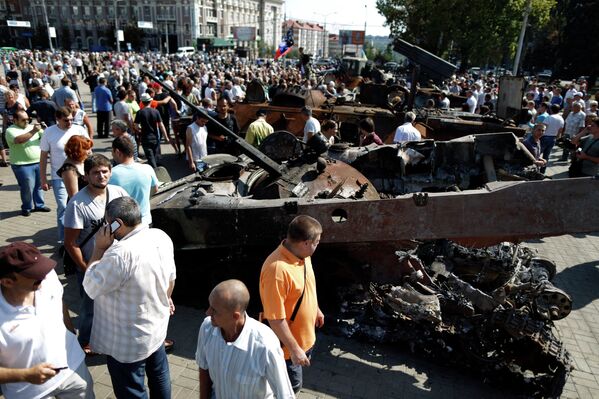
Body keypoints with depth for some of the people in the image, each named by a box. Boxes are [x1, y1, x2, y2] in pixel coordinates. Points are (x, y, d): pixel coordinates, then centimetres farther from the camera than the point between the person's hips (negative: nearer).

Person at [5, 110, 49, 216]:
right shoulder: (11, 130, -6)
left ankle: (39, 205, 27)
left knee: (39, 185, 14)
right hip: (22, 165, -6)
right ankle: (26, 208, 16)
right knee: (27, 187, -1)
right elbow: (19, 140, -25)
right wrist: (33, 131, -28)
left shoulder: (32, 127, 12)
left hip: (38, 162, 6)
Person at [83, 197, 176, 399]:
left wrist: (99, 248, -15)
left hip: (128, 342, -7)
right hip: (157, 327, 7)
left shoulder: (121, 253, -35)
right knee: (159, 374, 29)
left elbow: (91, 288, -20)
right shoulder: (162, 237, -10)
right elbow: (171, 275, 6)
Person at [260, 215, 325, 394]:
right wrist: (294, 349, -24)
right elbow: (275, 319, -31)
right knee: (292, 386, 14)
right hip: (287, 343, -8)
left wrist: (316, 309, 23)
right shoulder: (277, 269, -37)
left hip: (306, 335, 8)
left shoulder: (301, 255, -8)